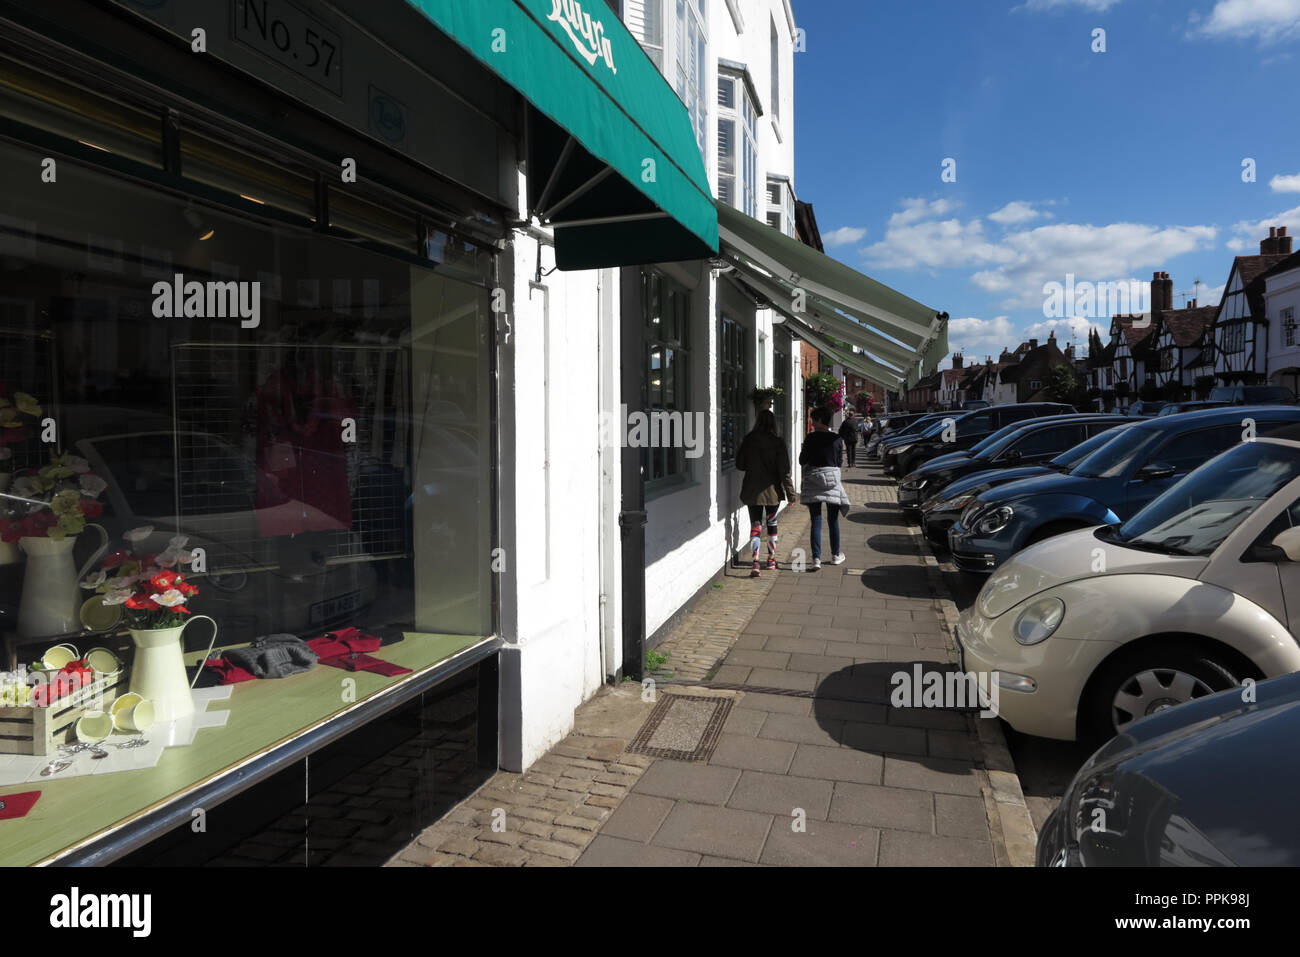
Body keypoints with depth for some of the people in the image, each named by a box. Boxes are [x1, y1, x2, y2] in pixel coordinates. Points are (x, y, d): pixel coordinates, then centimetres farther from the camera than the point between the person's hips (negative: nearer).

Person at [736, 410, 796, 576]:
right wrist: (790, 493, -3)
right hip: (772, 490, 0)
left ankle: (755, 562, -13)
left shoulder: (748, 440, -5)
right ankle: (771, 559, 27)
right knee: (772, 523, 17)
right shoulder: (777, 442, -9)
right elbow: (784, 470, -9)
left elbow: (740, 465, 3)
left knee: (755, 525, 2)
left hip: (752, 490, 0)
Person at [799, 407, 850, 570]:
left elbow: (802, 461, -3)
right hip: (832, 479, 2)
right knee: (833, 520, 15)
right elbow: (839, 461, 8)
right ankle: (836, 555, 27)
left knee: (816, 521, 0)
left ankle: (816, 558, -7)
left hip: (813, 480, -2)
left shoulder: (811, 438, -9)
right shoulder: (837, 439, -1)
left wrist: (803, 451, 15)